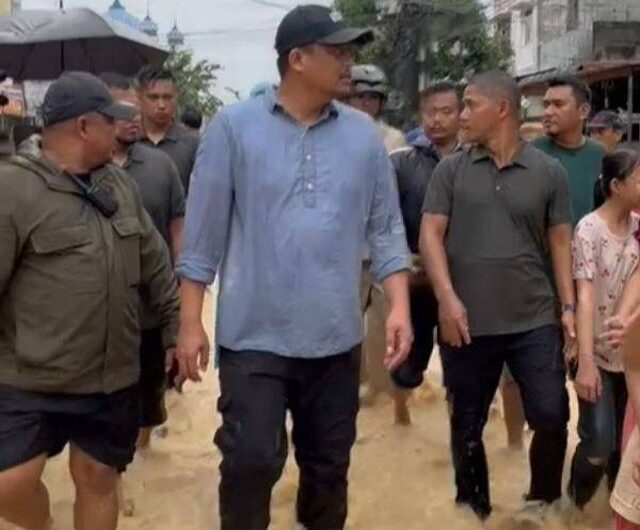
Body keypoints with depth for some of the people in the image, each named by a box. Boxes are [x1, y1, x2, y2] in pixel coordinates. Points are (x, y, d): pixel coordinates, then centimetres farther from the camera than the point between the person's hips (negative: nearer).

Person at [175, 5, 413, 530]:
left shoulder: (364, 134, 3)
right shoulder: (234, 126, -5)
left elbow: (386, 229, 6)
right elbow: (204, 231, -3)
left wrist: (399, 307, -4)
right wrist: (190, 322, -4)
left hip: (336, 338, 3)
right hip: (254, 335, -3)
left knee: (328, 466, 15)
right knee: (251, 460, -2)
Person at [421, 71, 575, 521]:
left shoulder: (549, 172, 4)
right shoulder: (451, 170, 3)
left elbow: (560, 241, 8)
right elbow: (431, 235, -1)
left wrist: (568, 305, 1)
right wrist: (447, 298, -12)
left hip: (534, 322, 0)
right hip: (468, 324, 1)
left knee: (552, 415, 0)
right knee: (467, 425, 11)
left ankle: (544, 500, 27)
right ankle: (473, 507, 31)